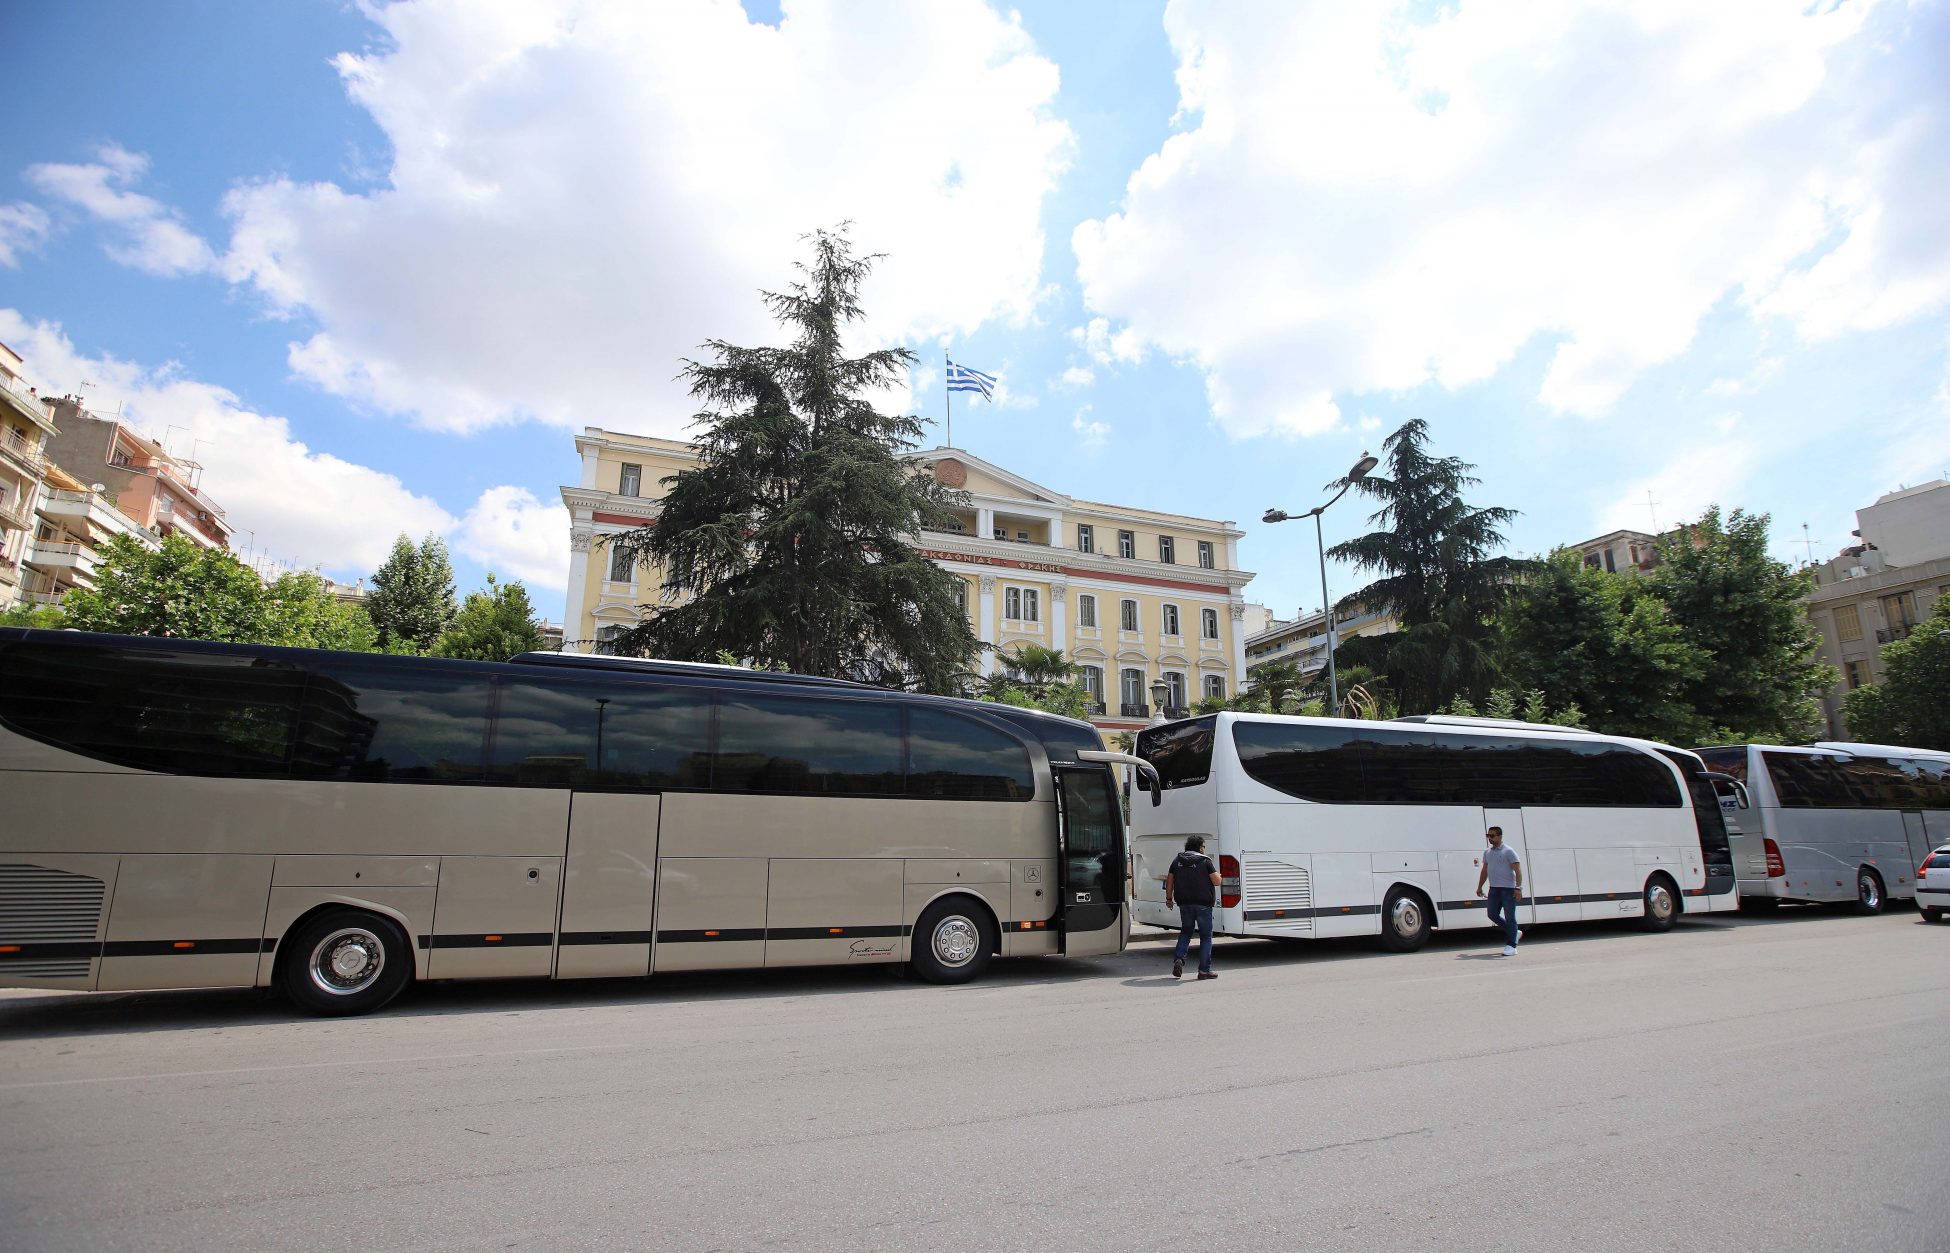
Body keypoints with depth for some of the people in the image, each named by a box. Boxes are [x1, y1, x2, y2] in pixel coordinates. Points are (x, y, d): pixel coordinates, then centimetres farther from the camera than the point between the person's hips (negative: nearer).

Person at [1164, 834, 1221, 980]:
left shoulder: (1177, 861, 7)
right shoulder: (1205, 861, -7)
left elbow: (1169, 881, 10)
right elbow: (1217, 881, -8)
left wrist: (1169, 898, 19)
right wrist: (1217, 875, 14)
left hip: (1184, 904, 4)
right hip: (1203, 904, -4)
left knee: (1185, 932, 20)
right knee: (1206, 936, 6)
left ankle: (1179, 959, 1)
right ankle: (1204, 970, 4)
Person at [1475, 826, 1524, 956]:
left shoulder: (1508, 851, -7)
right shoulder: (1487, 852, 14)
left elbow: (1518, 870, -12)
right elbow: (1484, 871, 21)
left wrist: (1518, 888, -21)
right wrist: (1479, 887, 19)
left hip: (1508, 889, -7)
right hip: (1493, 889, 7)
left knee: (1509, 917, -3)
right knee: (1493, 914, 6)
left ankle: (1511, 946, 1)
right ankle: (1514, 933, 25)